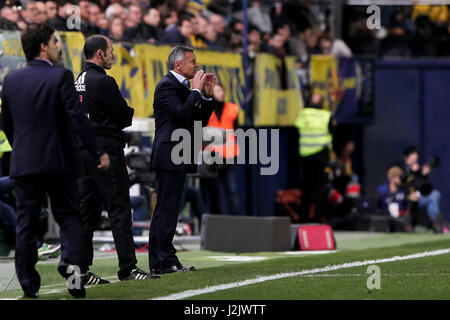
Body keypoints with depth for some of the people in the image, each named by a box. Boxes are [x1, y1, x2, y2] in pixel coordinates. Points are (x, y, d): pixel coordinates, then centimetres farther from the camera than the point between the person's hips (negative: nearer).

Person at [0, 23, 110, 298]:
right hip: (59, 161, -3)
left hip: (23, 162, 3)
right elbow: (77, 117, -15)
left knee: (26, 223, 8)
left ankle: (29, 283, 7)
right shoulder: (61, 77, -10)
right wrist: (98, 152, -10)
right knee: (69, 216, 9)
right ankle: (70, 261, -15)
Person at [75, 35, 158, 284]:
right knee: (119, 209, -7)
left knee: (87, 210, 9)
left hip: (84, 150, 9)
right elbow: (125, 116, -12)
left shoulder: (79, 81, 14)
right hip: (106, 151, -9)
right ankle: (127, 267, -8)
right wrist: (127, 112, 10)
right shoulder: (103, 81, -14)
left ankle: (81, 270, 8)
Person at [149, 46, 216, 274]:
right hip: (169, 156, -10)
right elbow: (182, 112, -24)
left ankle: (166, 261, 13)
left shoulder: (183, 87, 19)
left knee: (168, 209, 11)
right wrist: (196, 90, -13)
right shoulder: (166, 86, -10)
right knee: (166, 209, -11)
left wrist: (207, 94, 8)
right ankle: (162, 262, -11)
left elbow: (201, 120, 19)